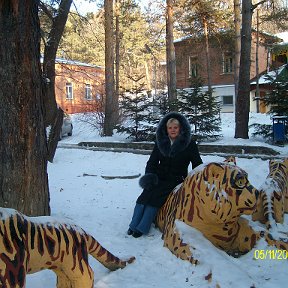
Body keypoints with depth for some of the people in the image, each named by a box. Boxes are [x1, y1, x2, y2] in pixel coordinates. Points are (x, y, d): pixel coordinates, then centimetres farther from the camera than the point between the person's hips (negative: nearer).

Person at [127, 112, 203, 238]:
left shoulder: (189, 144, -1)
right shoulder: (160, 142, 8)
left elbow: (198, 165, 1)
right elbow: (152, 162, 10)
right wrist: (149, 175, -8)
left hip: (176, 180, -3)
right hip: (159, 178, 4)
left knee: (156, 196, -26)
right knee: (145, 195, -22)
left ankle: (142, 228, -24)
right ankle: (133, 226, -18)